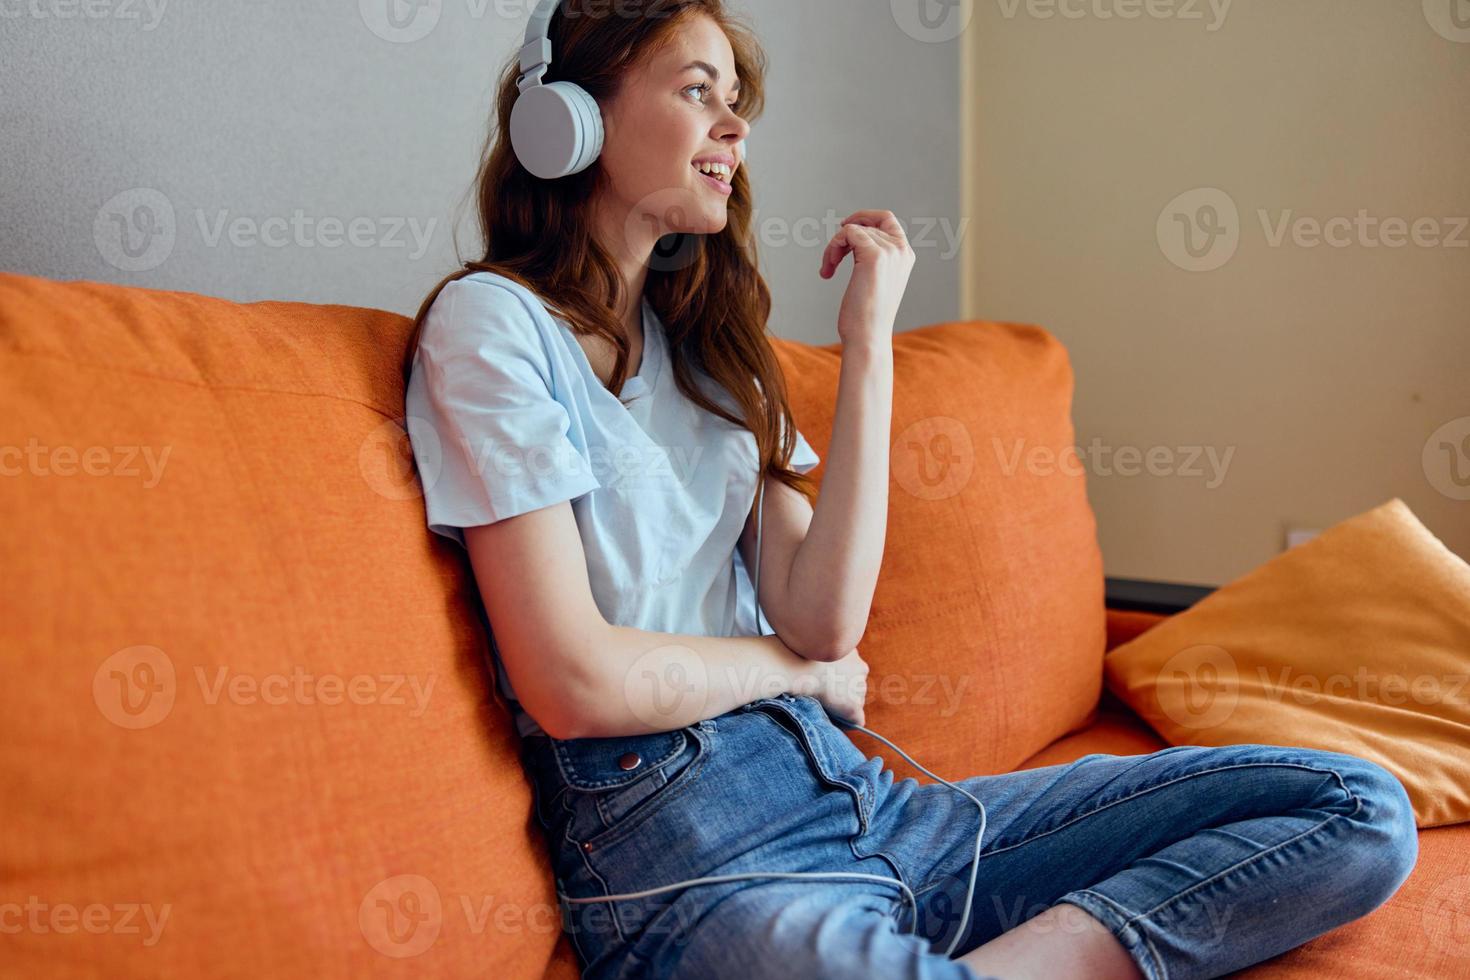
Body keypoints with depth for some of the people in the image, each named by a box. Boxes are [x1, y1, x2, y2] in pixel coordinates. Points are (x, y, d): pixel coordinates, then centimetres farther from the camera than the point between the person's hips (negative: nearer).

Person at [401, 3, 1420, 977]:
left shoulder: (701, 340, 18)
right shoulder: (494, 320, -2)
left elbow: (827, 621, 3)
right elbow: (573, 683, -14)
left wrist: (869, 341, 0)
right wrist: (795, 666, 3)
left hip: (861, 796, 9)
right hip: (685, 855, -8)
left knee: (1360, 810, -4)